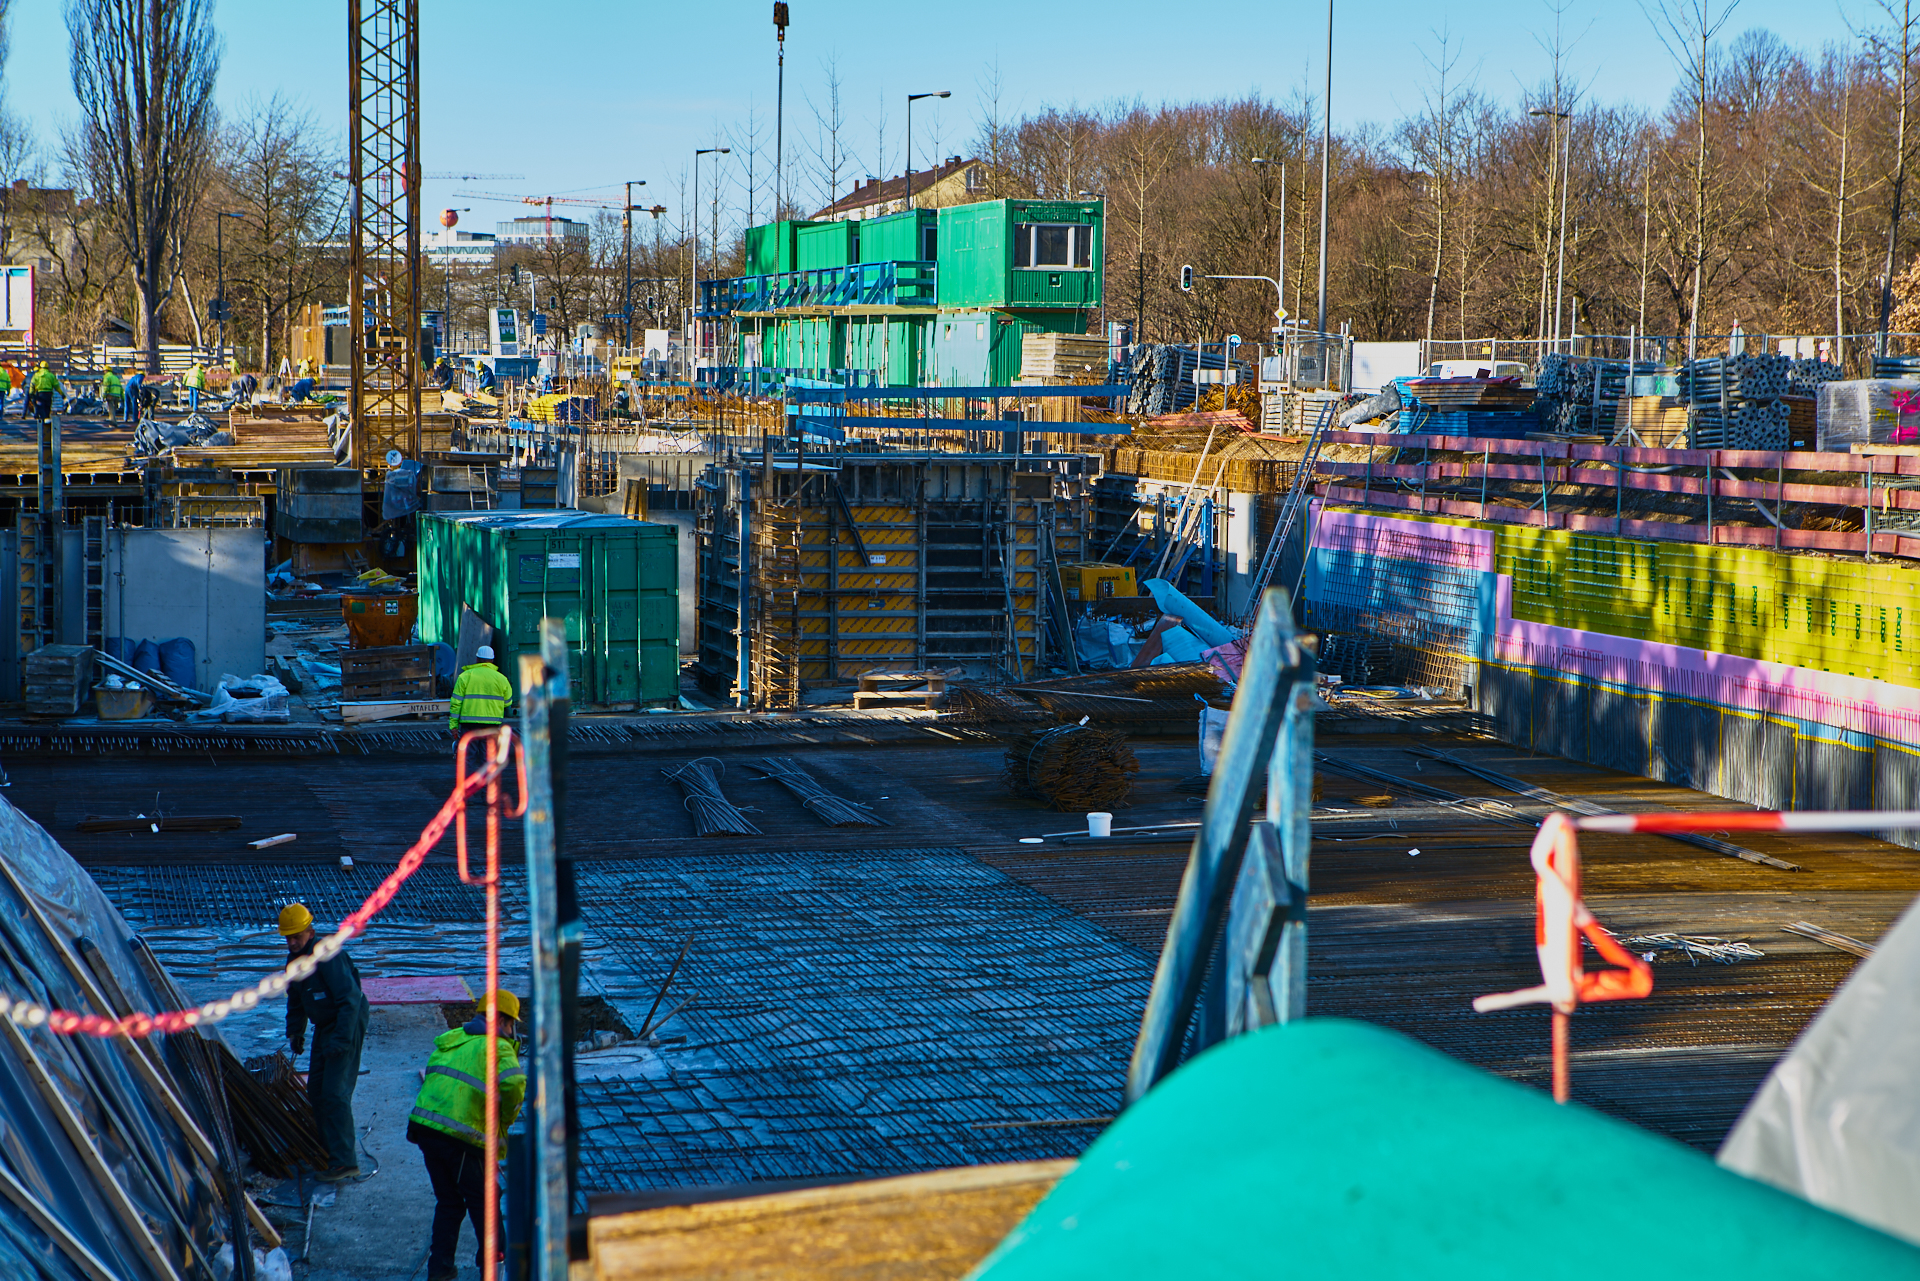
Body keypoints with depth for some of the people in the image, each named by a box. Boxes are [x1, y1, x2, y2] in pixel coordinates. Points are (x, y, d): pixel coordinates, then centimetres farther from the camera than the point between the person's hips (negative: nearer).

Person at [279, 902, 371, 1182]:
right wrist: (295, 1032, 15)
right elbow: (295, 999, 22)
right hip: (323, 1028, 9)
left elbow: (350, 999, -26)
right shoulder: (295, 958, 6)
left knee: (335, 1093, -14)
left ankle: (345, 1161, -15)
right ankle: (328, 1149, 27)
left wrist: (341, 1040, -28)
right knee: (316, 1090, 12)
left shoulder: (328, 957, -23)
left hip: (347, 1026, -9)